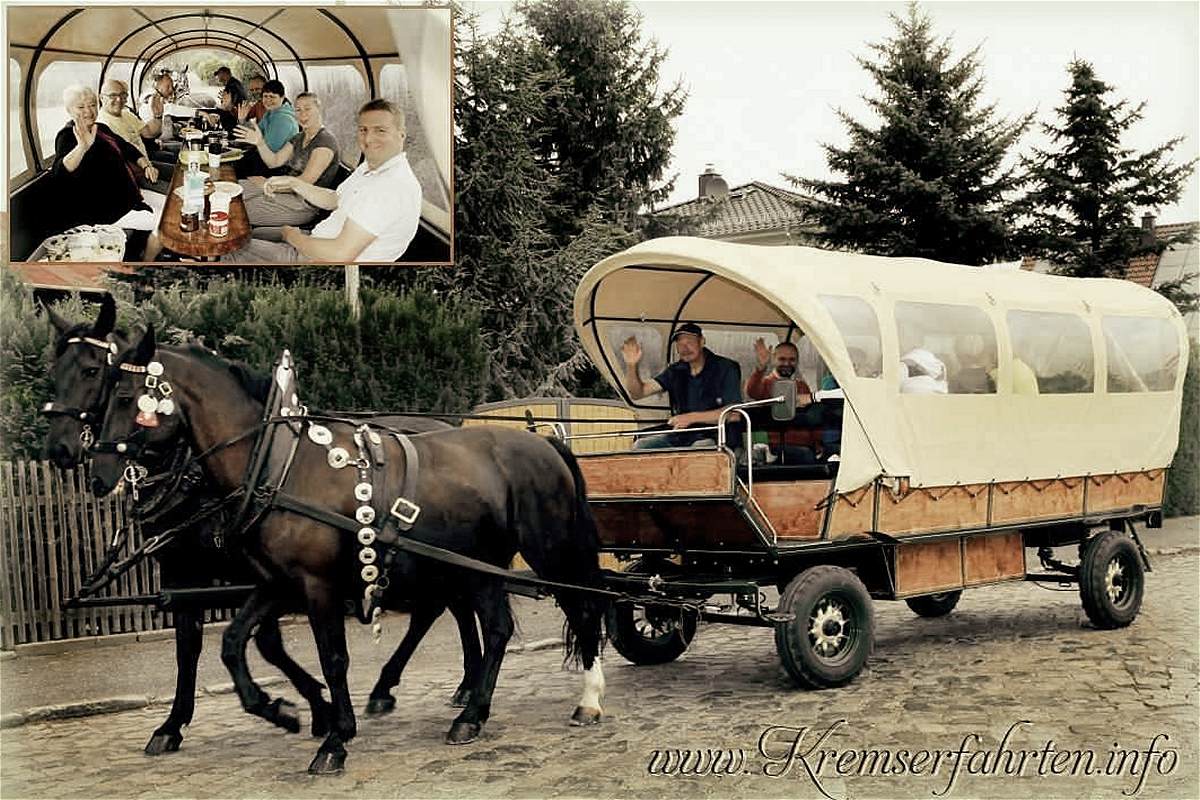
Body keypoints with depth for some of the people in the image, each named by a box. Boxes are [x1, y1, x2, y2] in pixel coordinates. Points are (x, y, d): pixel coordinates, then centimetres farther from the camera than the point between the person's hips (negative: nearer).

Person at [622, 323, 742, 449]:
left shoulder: (725, 368, -5)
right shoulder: (675, 371, 10)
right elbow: (637, 393, 7)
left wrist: (693, 417, -20)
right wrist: (632, 366, -12)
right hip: (680, 436, 6)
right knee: (640, 445, -13)